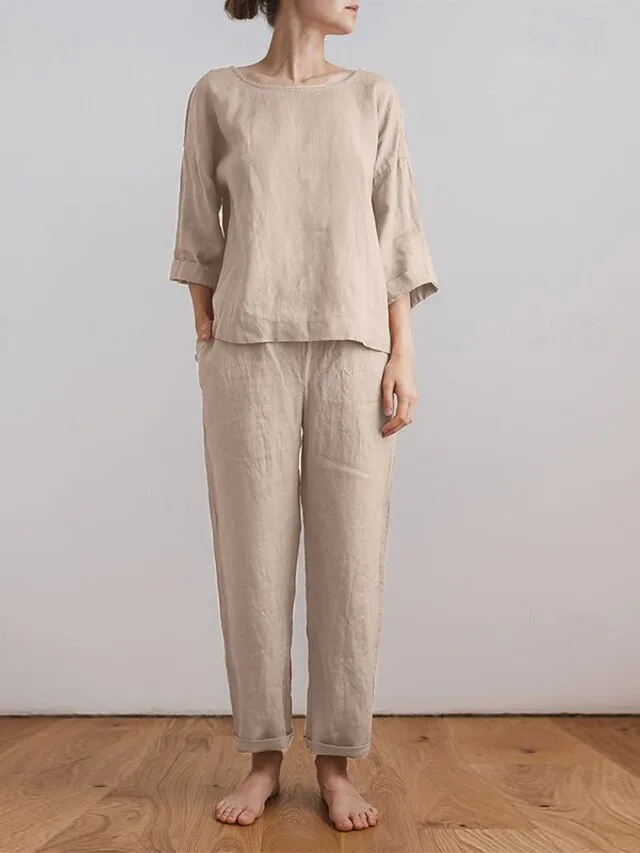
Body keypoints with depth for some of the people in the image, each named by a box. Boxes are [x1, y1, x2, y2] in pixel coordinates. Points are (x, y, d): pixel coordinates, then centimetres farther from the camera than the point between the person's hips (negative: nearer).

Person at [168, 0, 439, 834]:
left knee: (350, 557, -2)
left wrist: (403, 354, -2)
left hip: (353, 351, 1)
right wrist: (206, 342, 3)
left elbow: (395, 231, 6)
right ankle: (264, 755, 12)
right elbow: (201, 231, 10)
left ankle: (336, 761, 10)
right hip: (250, 353, 0)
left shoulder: (374, 97, 11)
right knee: (253, 554, 0)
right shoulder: (218, 94, 9)